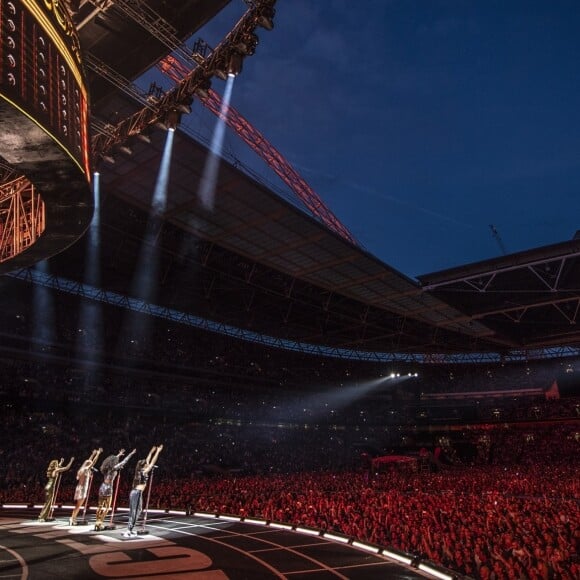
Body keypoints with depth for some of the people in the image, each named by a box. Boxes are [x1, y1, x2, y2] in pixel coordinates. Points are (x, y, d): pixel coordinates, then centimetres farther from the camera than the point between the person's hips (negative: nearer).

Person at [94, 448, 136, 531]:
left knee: (100, 506, 12)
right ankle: (100, 523, -3)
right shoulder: (113, 468, -9)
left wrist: (119, 454, 44)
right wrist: (131, 454, -3)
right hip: (108, 488, -8)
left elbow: (113, 459, 30)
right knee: (106, 507, 0)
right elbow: (124, 461, -8)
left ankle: (97, 522, 15)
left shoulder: (106, 468, 11)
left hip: (102, 487, 8)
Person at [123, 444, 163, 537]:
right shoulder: (144, 472, -10)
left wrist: (151, 452, 29)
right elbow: (152, 463, -10)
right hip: (137, 493, -9)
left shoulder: (140, 471, 12)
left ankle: (130, 530, 19)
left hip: (134, 492, 9)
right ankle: (128, 531, -6)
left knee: (133, 512, 14)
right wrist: (158, 452, -6)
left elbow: (148, 461, 23)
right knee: (134, 512, -5)